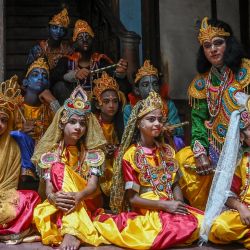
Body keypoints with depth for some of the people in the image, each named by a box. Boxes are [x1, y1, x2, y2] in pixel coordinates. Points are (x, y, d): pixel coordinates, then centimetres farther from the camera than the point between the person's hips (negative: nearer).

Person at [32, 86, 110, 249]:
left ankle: (71, 232, -48)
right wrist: (53, 197, -36)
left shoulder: (93, 153, 0)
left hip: (88, 202, -1)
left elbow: (93, 186, -14)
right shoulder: (51, 153, 3)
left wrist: (78, 196, -39)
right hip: (59, 204, 2)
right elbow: (49, 186, -8)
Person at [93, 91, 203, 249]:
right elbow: (132, 198, -7)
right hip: (146, 212, -6)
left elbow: (175, 184, 13)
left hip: (170, 208, 6)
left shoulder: (167, 151, 14)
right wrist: (164, 204, -17)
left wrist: (179, 204, -9)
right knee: (188, 226, -29)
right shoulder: (130, 155, -4)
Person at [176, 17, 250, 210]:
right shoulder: (202, 81, 8)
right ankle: (203, 213, 6)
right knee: (184, 158, -10)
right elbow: (199, 118, 5)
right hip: (218, 147, 5)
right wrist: (200, 151, -6)